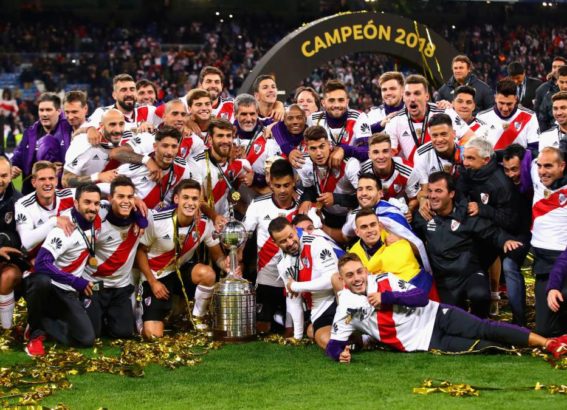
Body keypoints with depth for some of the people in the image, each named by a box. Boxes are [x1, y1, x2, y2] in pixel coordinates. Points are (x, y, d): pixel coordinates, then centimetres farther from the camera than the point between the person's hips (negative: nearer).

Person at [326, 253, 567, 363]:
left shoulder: (384, 281, -2)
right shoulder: (346, 309, -3)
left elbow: (422, 297, -9)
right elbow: (333, 345, -1)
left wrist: (386, 298, -18)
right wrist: (340, 354, -25)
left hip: (435, 316, 0)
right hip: (426, 343, 0)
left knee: (484, 330, -18)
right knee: (481, 346, -16)